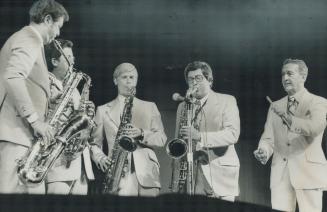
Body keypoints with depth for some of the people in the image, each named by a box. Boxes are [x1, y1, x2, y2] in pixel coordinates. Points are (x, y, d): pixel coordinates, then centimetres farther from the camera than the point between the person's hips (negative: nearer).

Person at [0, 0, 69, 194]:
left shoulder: (23, 38, 25)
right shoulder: (30, 40, -7)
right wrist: (35, 119, -22)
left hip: (21, 133, 11)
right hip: (16, 132, -11)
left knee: (34, 192, 6)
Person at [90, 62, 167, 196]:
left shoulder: (150, 107, 19)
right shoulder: (103, 110, 16)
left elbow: (161, 139, 11)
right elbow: (95, 142, 12)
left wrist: (142, 134, -7)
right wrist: (100, 159, -7)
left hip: (147, 173, 1)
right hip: (119, 173, -1)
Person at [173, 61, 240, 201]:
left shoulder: (227, 101, 4)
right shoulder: (183, 106, 17)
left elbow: (233, 134, -9)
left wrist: (199, 136, -21)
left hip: (220, 174, -3)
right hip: (191, 177, 3)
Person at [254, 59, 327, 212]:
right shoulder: (275, 106, 17)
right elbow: (268, 138, 11)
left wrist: (288, 118, -21)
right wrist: (263, 151, -10)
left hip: (308, 172, -4)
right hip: (280, 173, 4)